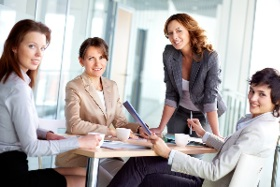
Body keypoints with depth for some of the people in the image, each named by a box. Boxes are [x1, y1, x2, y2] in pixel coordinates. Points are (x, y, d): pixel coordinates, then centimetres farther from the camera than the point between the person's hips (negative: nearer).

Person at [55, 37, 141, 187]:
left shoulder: (112, 86, 11)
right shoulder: (74, 87, -9)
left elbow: (120, 122, 7)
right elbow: (74, 125, -22)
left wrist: (140, 128, -14)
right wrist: (111, 132, -23)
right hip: (79, 156, -6)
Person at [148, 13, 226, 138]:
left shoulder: (210, 57, -25)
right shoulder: (169, 54, -16)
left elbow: (210, 97, -26)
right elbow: (171, 95, -11)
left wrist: (216, 135, -33)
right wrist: (160, 129, -15)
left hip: (203, 113, -2)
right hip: (180, 111, 3)